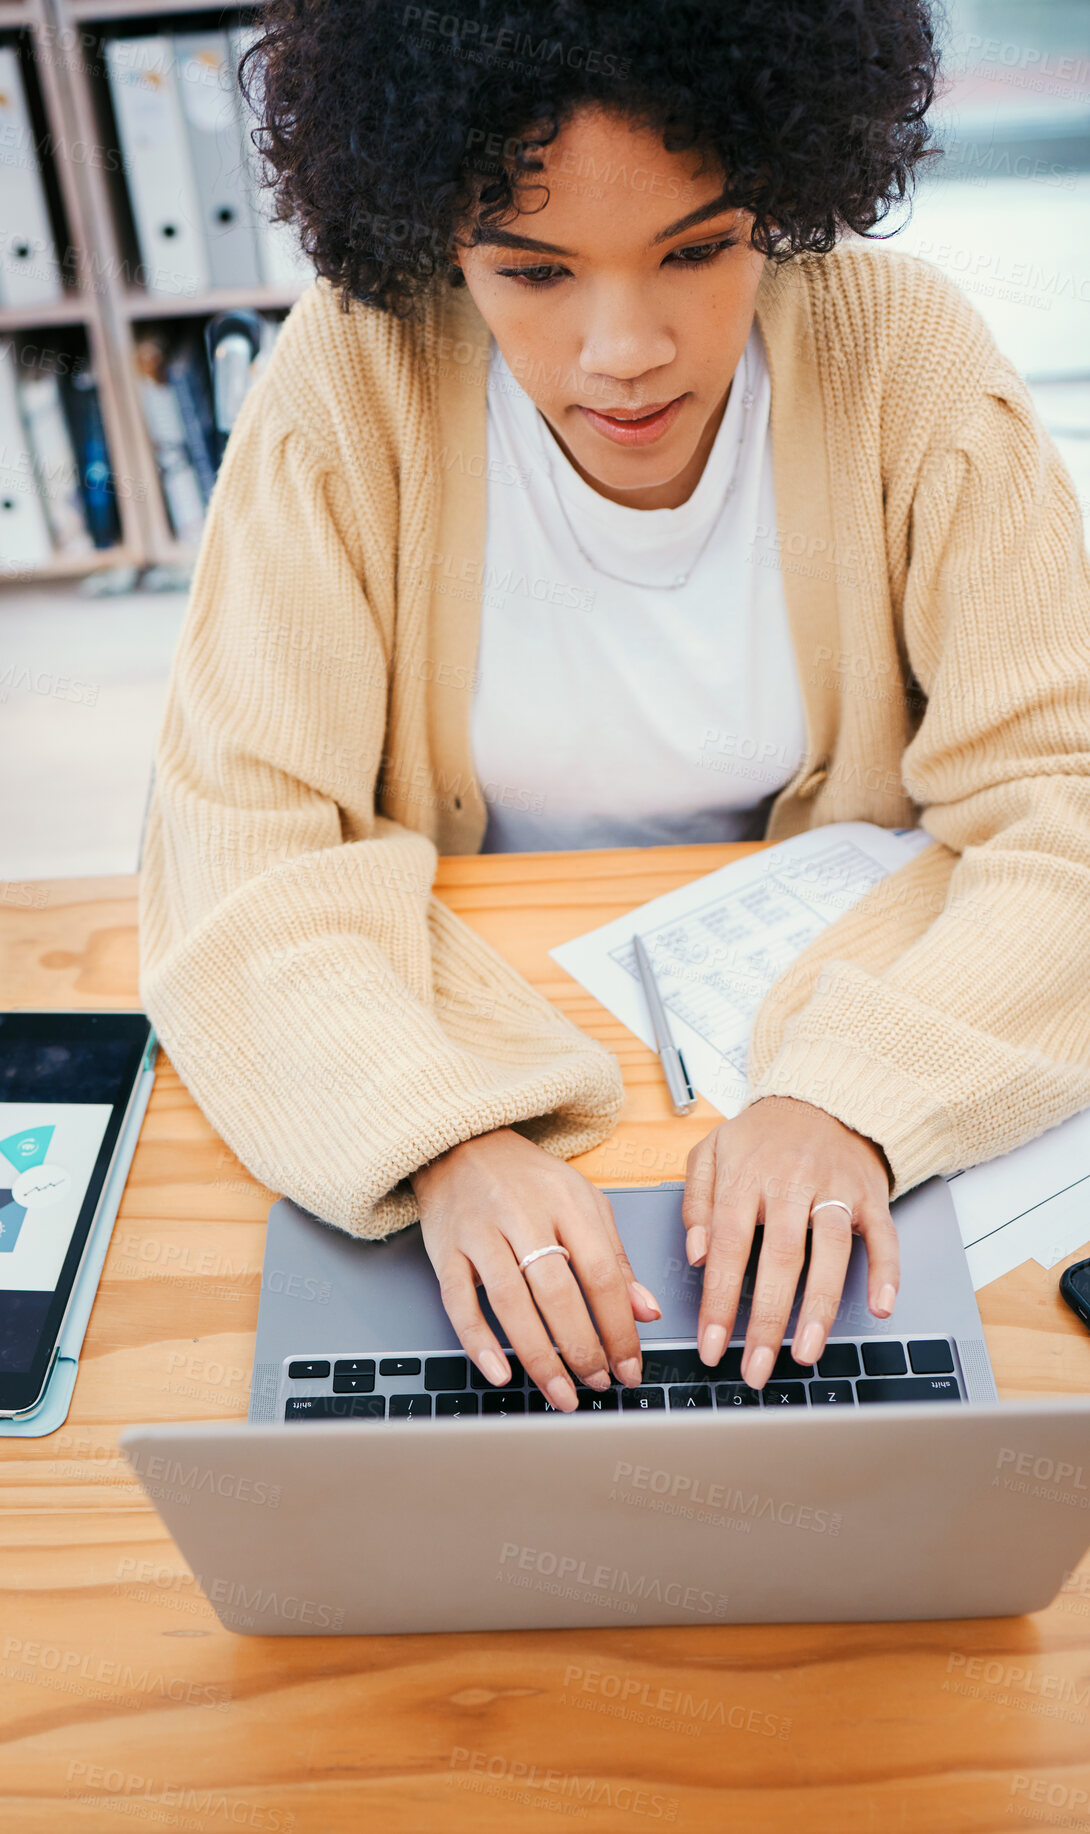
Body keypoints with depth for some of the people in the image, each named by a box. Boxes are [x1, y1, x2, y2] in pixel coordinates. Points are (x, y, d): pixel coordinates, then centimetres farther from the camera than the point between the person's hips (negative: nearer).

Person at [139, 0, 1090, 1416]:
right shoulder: (356, 379, -16)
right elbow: (242, 832, -18)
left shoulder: (902, 355, -14)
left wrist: (855, 1092, -32)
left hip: (816, 1005, 1)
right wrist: (442, 1135, -34)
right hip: (456, 1023, 1)